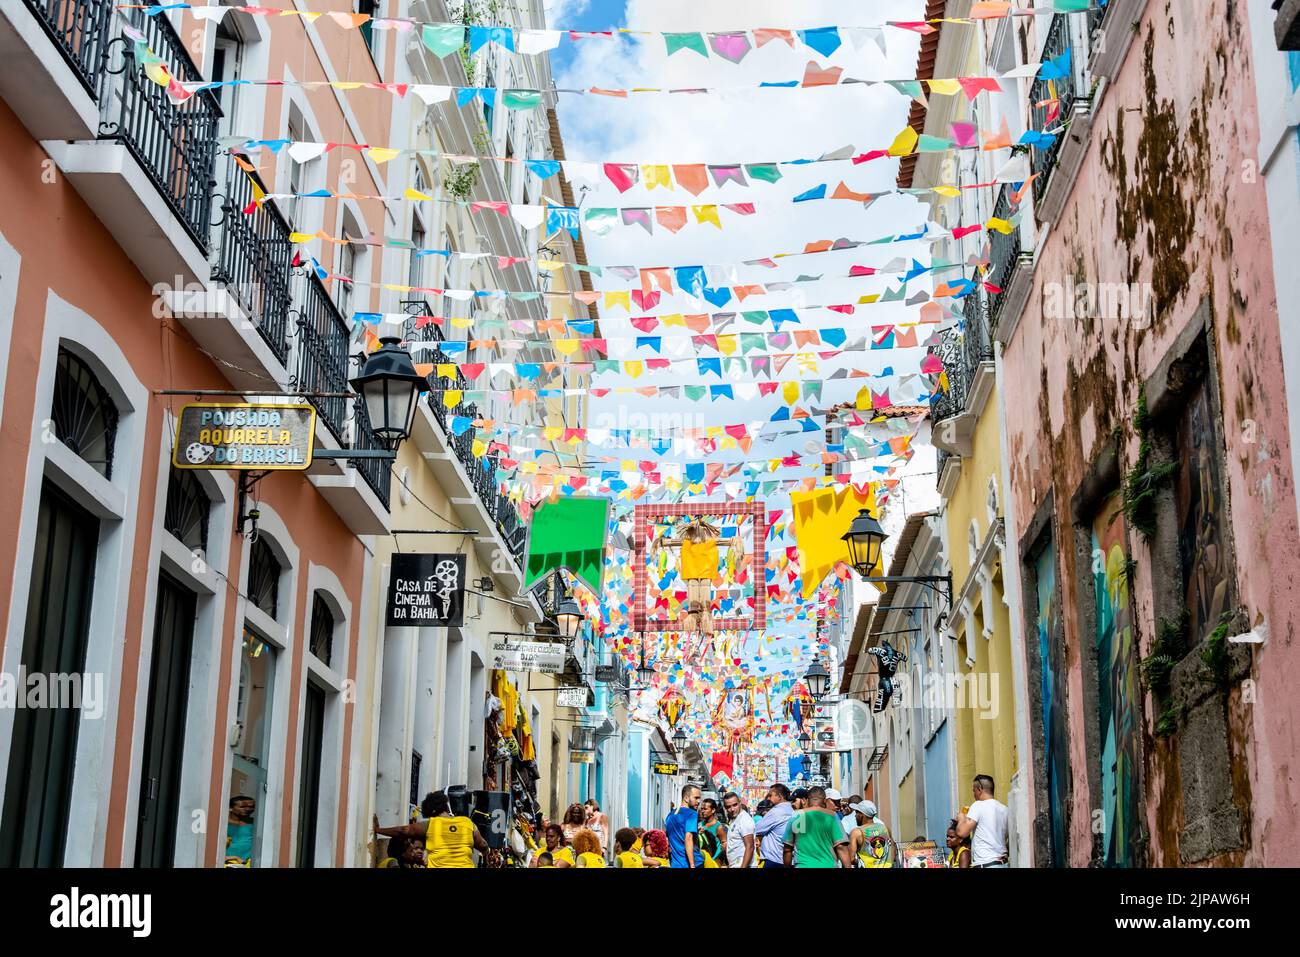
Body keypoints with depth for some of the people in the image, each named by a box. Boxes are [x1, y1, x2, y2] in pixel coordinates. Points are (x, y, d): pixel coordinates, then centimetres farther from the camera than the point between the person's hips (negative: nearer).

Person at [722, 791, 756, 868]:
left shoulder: (744, 819, -14)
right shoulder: (734, 819, 16)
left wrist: (743, 867, -24)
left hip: (742, 866, -10)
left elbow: (749, 847, -19)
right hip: (734, 865, 10)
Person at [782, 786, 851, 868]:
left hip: (802, 865, 2)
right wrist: (848, 867, -4)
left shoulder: (796, 816, 5)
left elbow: (787, 849, 8)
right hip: (828, 865, -2)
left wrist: (787, 866, 19)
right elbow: (841, 847, -7)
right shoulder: (831, 816, -1)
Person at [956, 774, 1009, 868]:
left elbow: (962, 832, -13)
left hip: (985, 864, -7)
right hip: (1004, 863, 7)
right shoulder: (1005, 809, 12)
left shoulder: (979, 805, -8)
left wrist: (961, 819, 5)